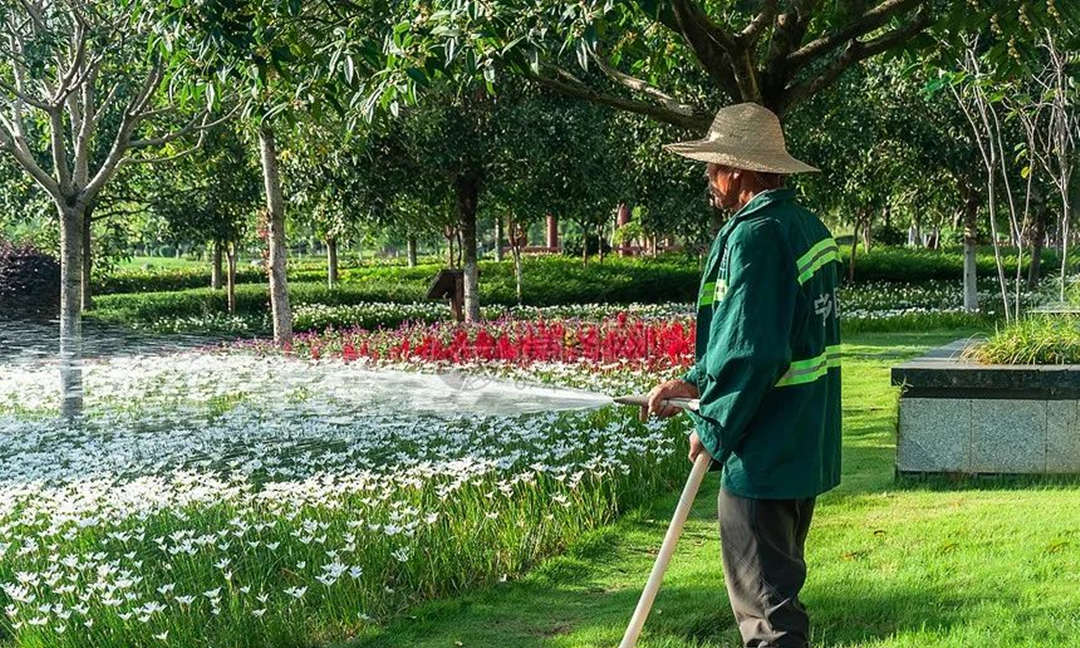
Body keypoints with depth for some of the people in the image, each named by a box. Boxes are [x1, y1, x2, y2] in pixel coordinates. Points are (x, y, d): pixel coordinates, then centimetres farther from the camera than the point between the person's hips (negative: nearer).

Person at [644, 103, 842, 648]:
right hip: (805, 448, 10)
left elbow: (751, 353, -23)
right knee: (779, 584, 22)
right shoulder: (810, 229, 11)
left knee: (765, 599, -2)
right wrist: (694, 382, 12)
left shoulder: (753, 236, -19)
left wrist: (711, 430, -11)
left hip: (762, 456, -10)